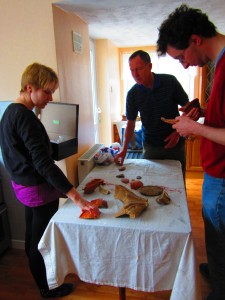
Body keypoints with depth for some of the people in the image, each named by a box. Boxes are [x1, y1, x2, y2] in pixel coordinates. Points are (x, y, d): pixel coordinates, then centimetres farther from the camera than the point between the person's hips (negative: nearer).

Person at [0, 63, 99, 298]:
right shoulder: (25, 117, -24)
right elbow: (43, 163, -31)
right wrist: (76, 197, -33)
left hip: (22, 184, 9)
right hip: (39, 189, -9)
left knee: (32, 237, 24)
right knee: (41, 242, 10)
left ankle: (38, 275, 47)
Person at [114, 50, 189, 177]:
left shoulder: (170, 82, -11)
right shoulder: (132, 94, -7)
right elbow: (131, 123, 0)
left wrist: (178, 131, -14)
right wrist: (124, 150, -9)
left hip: (175, 144, 0)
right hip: (150, 146, 1)